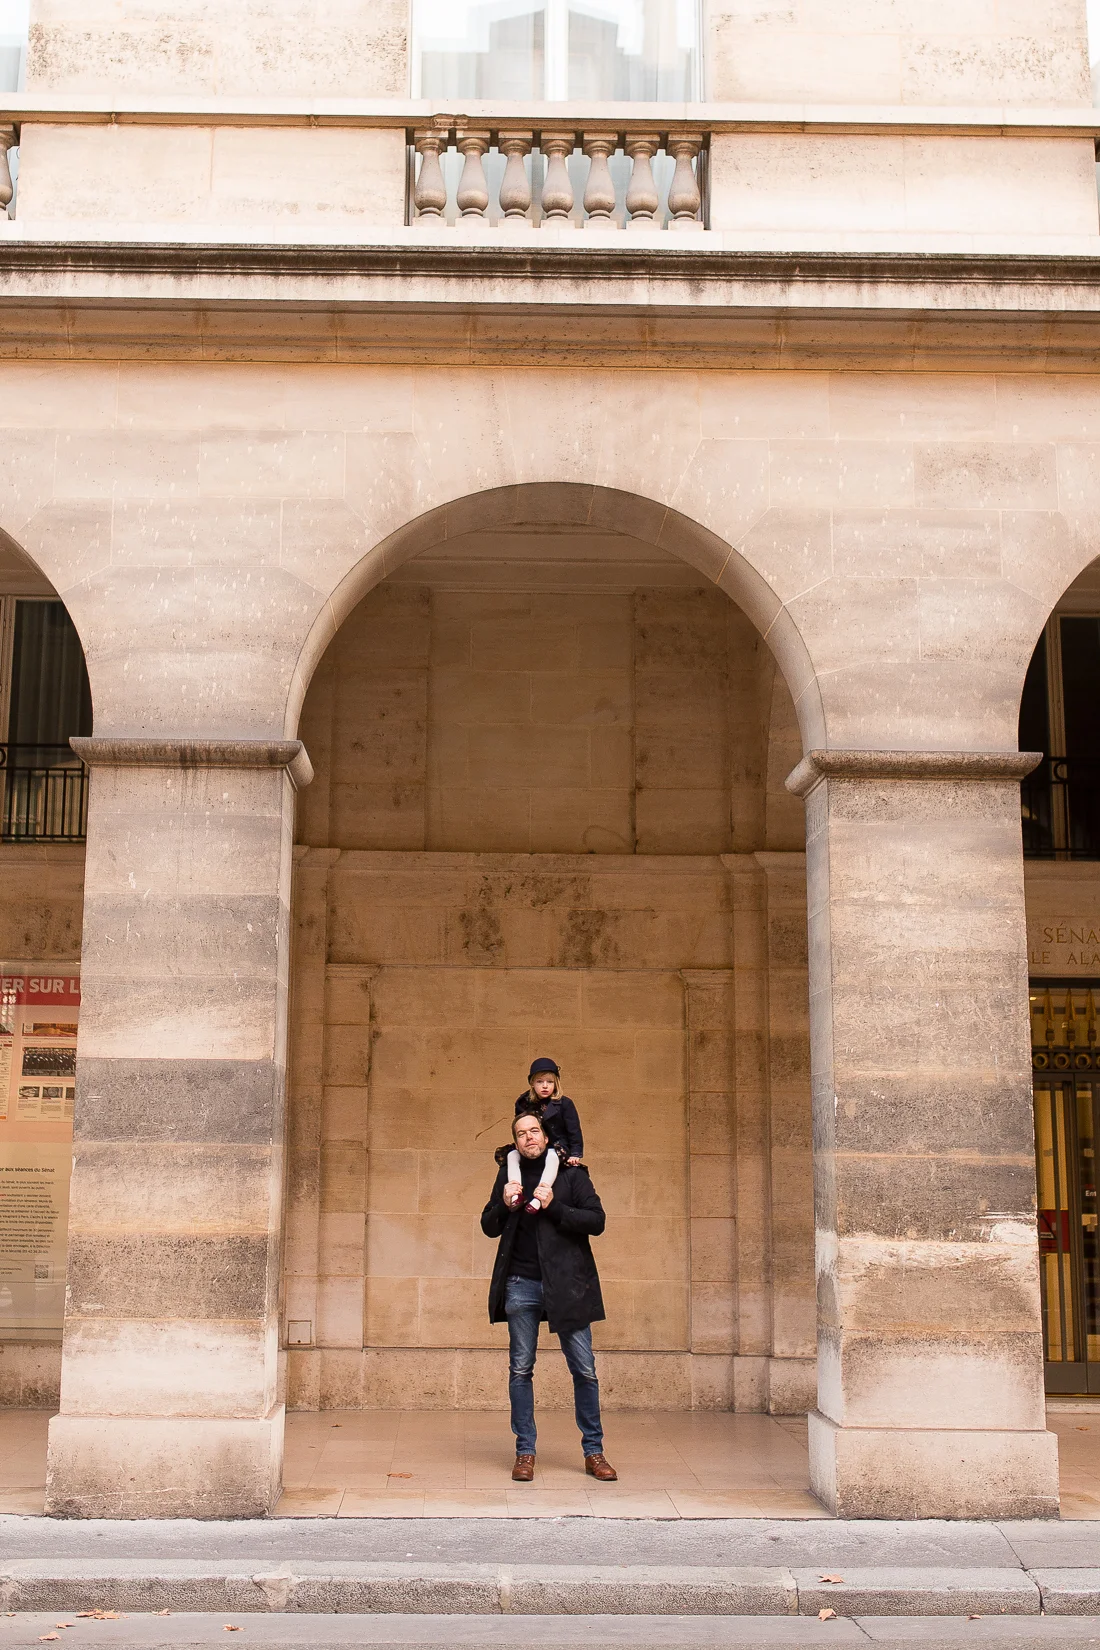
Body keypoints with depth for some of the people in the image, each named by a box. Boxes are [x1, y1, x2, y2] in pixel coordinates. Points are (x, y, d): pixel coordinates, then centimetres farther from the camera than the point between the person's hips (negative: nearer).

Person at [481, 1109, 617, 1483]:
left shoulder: (571, 1172, 2)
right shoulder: (508, 1173, 10)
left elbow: (596, 1221, -5)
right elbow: (489, 1227, 13)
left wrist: (554, 1207, -15)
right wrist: (505, 1205, -7)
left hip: (566, 1284, -2)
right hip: (521, 1284, 2)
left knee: (584, 1370, 1)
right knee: (520, 1370, 4)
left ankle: (593, 1451, 12)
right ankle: (525, 1452, 13)